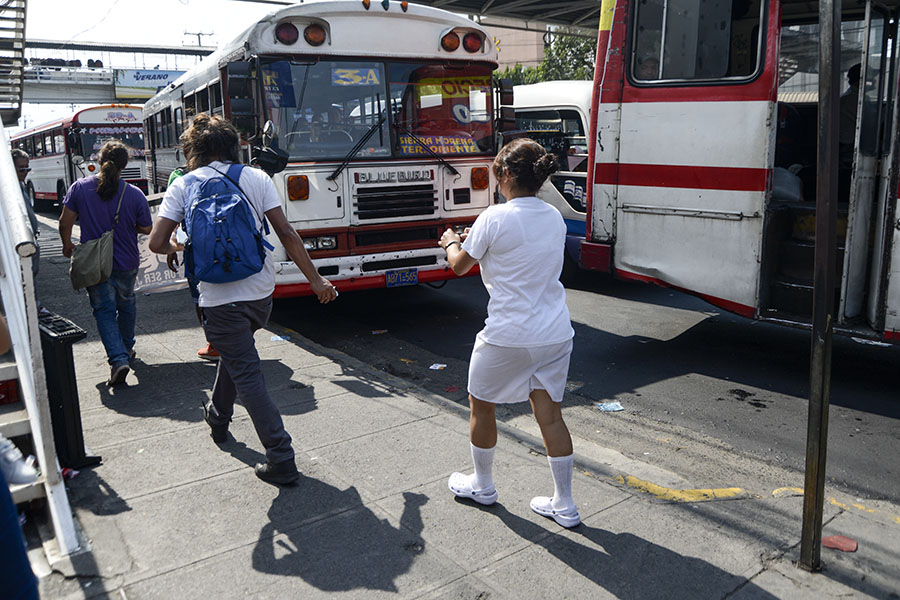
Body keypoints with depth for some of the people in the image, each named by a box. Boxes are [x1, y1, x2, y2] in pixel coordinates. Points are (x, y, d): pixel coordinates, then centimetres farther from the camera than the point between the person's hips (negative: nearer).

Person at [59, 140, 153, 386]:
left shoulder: (79, 187, -9)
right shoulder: (135, 194, -12)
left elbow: (65, 222, -4)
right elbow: (146, 228, -2)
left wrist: (67, 245, 15)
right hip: (127, 263, 1)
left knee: (104, 310, 5)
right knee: (126, 304, 22)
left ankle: (119, 358, -11)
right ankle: (126, 348, 37)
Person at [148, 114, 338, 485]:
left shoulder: (183, 186, -1)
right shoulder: (256, 178, 2)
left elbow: (157, 242, -6)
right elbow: (286, 233, -3)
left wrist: (175, 248, 18)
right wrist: (315, 279, 2)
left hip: (220, 298, -4)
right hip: (261, 293, 4)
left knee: (248, 377, 1)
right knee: (235, 354, 28)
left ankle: (281, 460, -1)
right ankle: (218, 419, 49)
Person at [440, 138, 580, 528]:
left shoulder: (495, 218, -14)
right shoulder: (555, 218, 6)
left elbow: (459, 266, -2)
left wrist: (450, 243, 19)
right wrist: (472, 241, 25)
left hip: (507, 337, -6)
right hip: (555, 333, 6)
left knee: (481, 406, 17)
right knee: (549, 413, 12)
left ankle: (482, 486, 34)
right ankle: (564, 505, 19)